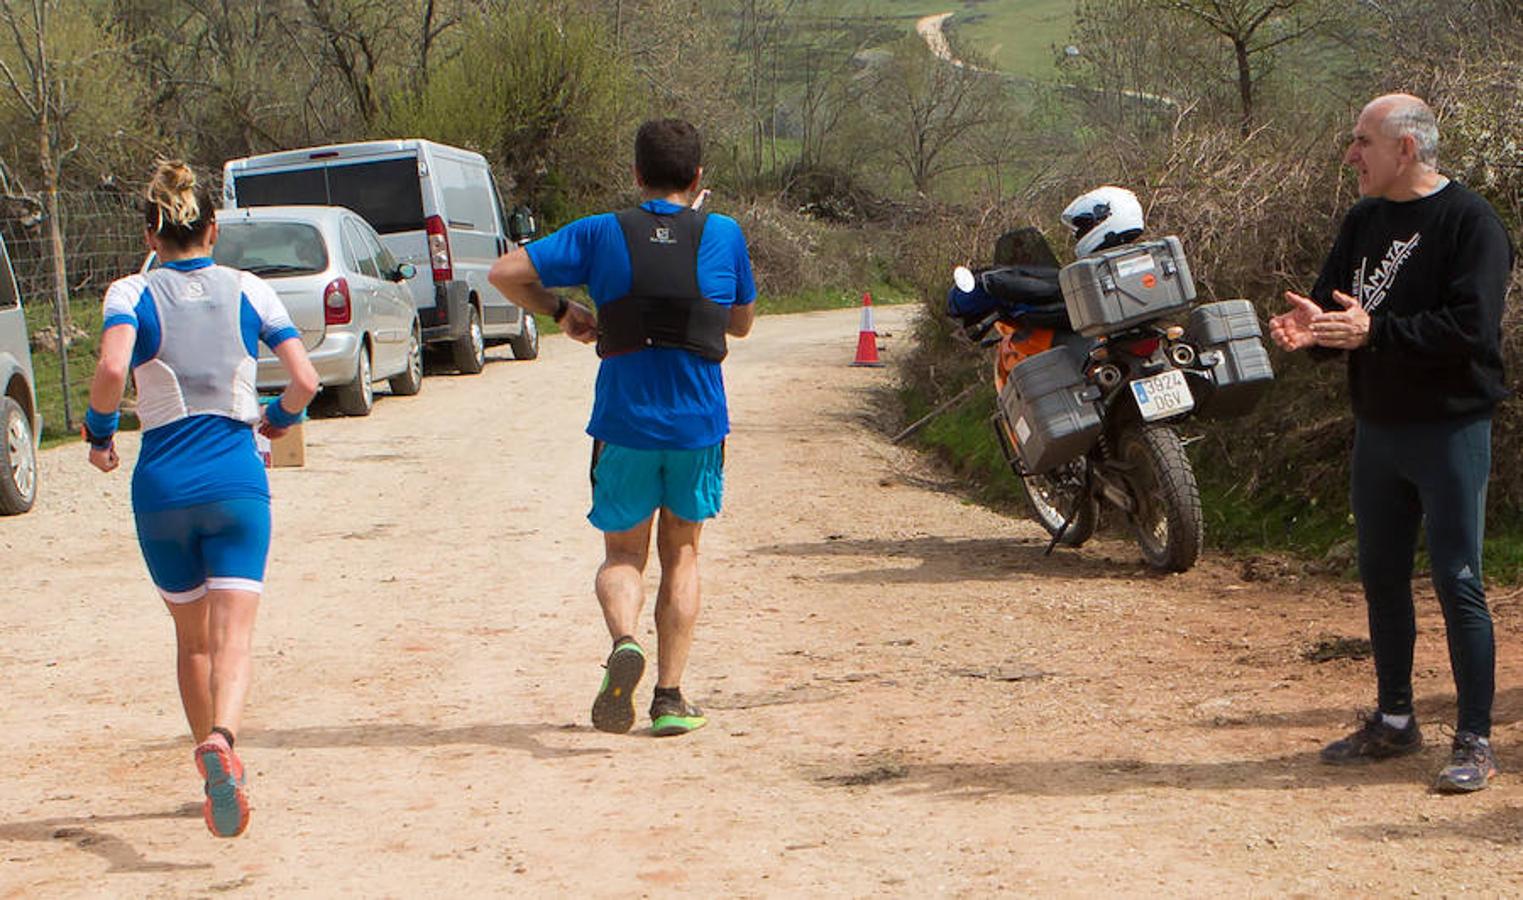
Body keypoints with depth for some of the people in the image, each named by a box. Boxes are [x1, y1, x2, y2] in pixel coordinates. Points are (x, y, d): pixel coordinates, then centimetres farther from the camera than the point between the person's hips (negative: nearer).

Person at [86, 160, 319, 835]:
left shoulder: (131, 294, 0)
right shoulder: (248, 291, 4)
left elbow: (111, 368, -19)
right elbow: (304, 381, -2)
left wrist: (99, 432, -1)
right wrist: (279, 417, 19)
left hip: (161, 485, 1)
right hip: (236, 478, 0)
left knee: (192, 638, 18)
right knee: (232, 639, -6)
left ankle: (214, 777, 25)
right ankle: (221, 740, -35)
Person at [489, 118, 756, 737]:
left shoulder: (602, 234, 0)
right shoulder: (723, 235, 1)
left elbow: (505, 274, -4)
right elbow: (741, 322, 16)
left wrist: (561, 312, 11)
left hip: (624, 424, -1)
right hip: (699, 424, 1)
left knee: (623, 554, 13)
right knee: (681, 553, 17)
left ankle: (624, 641, -18)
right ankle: (670, 697, 11)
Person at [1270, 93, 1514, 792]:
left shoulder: (1469, 223, -12)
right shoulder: (1364, 222, 12)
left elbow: (1472, 325, -22)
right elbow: (1334, 304, 13)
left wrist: (1374, 330, -28)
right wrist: (1310, 329, -10)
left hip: (1449, 428, -8)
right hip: (1376, 427, 8)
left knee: (1457, 583, -6)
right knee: (1382, 578, 14)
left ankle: (1475, 741, 1)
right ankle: (1394, 722, 27)